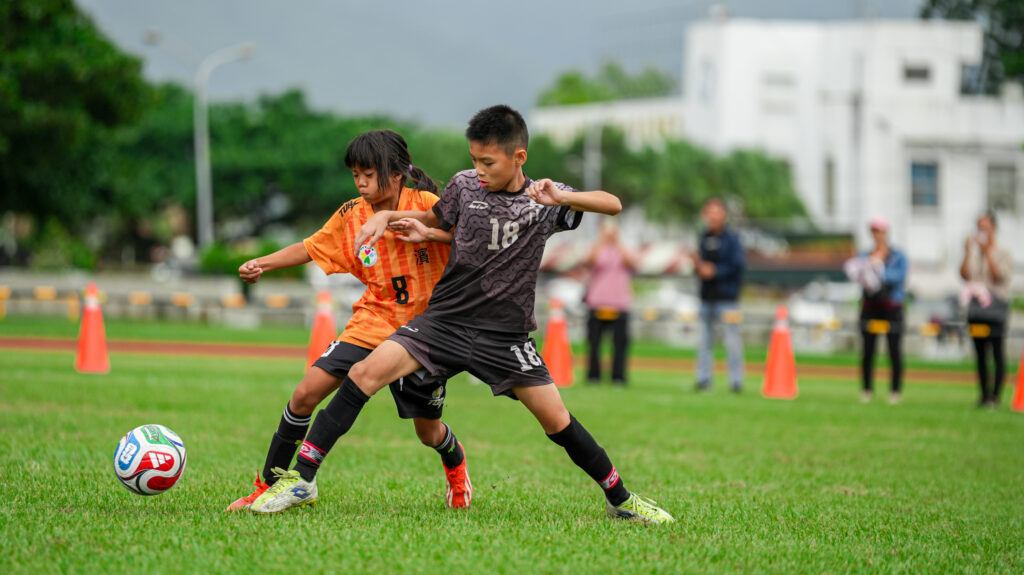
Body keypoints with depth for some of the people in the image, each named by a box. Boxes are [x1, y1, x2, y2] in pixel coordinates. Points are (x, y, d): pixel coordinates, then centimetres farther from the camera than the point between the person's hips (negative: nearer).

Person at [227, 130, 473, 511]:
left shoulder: (425, 205, -11)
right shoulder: (351, 215, 0)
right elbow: (312, 248, 11)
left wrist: (427, 233, -32)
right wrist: (262, 263, -2)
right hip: (372, 324, 2)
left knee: (428, 432, 8)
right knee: (306, 393, -14)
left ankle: (455, 463, 47)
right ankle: (269, 485, 0)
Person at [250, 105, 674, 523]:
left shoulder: (542, 199, -5)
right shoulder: (464, 185, 1)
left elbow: (612, 205, -14)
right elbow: (436, 219, 21)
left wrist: (562, 197, -30)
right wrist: (387, 216, 6)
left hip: (505, 336, -1)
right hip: (445, 320, 1)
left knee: (556, 420, -4)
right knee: (366, 372, -17)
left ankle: (621, 500, 18)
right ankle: (301, 479, -14)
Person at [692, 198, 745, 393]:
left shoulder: (732, 238, -4)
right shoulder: (704, 238, 14)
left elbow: (737, 266, -11)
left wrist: (714, 271, -15)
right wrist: (698, 265, -3)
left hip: (727, 296, -6)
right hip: (707, 296, 6)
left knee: (732, 340, -7)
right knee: (705, 340, 8)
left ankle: (736, 381, -4)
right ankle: (703, 379, 12)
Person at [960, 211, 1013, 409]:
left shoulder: (1003, 253, -1)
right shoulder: (974, 253, 12)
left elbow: (999, 275, -15)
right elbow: (964, 275, 3)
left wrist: (987, 251, -16)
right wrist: (967, 253, -5)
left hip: (996, 305, -5)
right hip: (976, 307, 5)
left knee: (997, 352, -7)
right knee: (980, 353, 6)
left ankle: (995, 396, -7)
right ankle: (984, 394, 10)